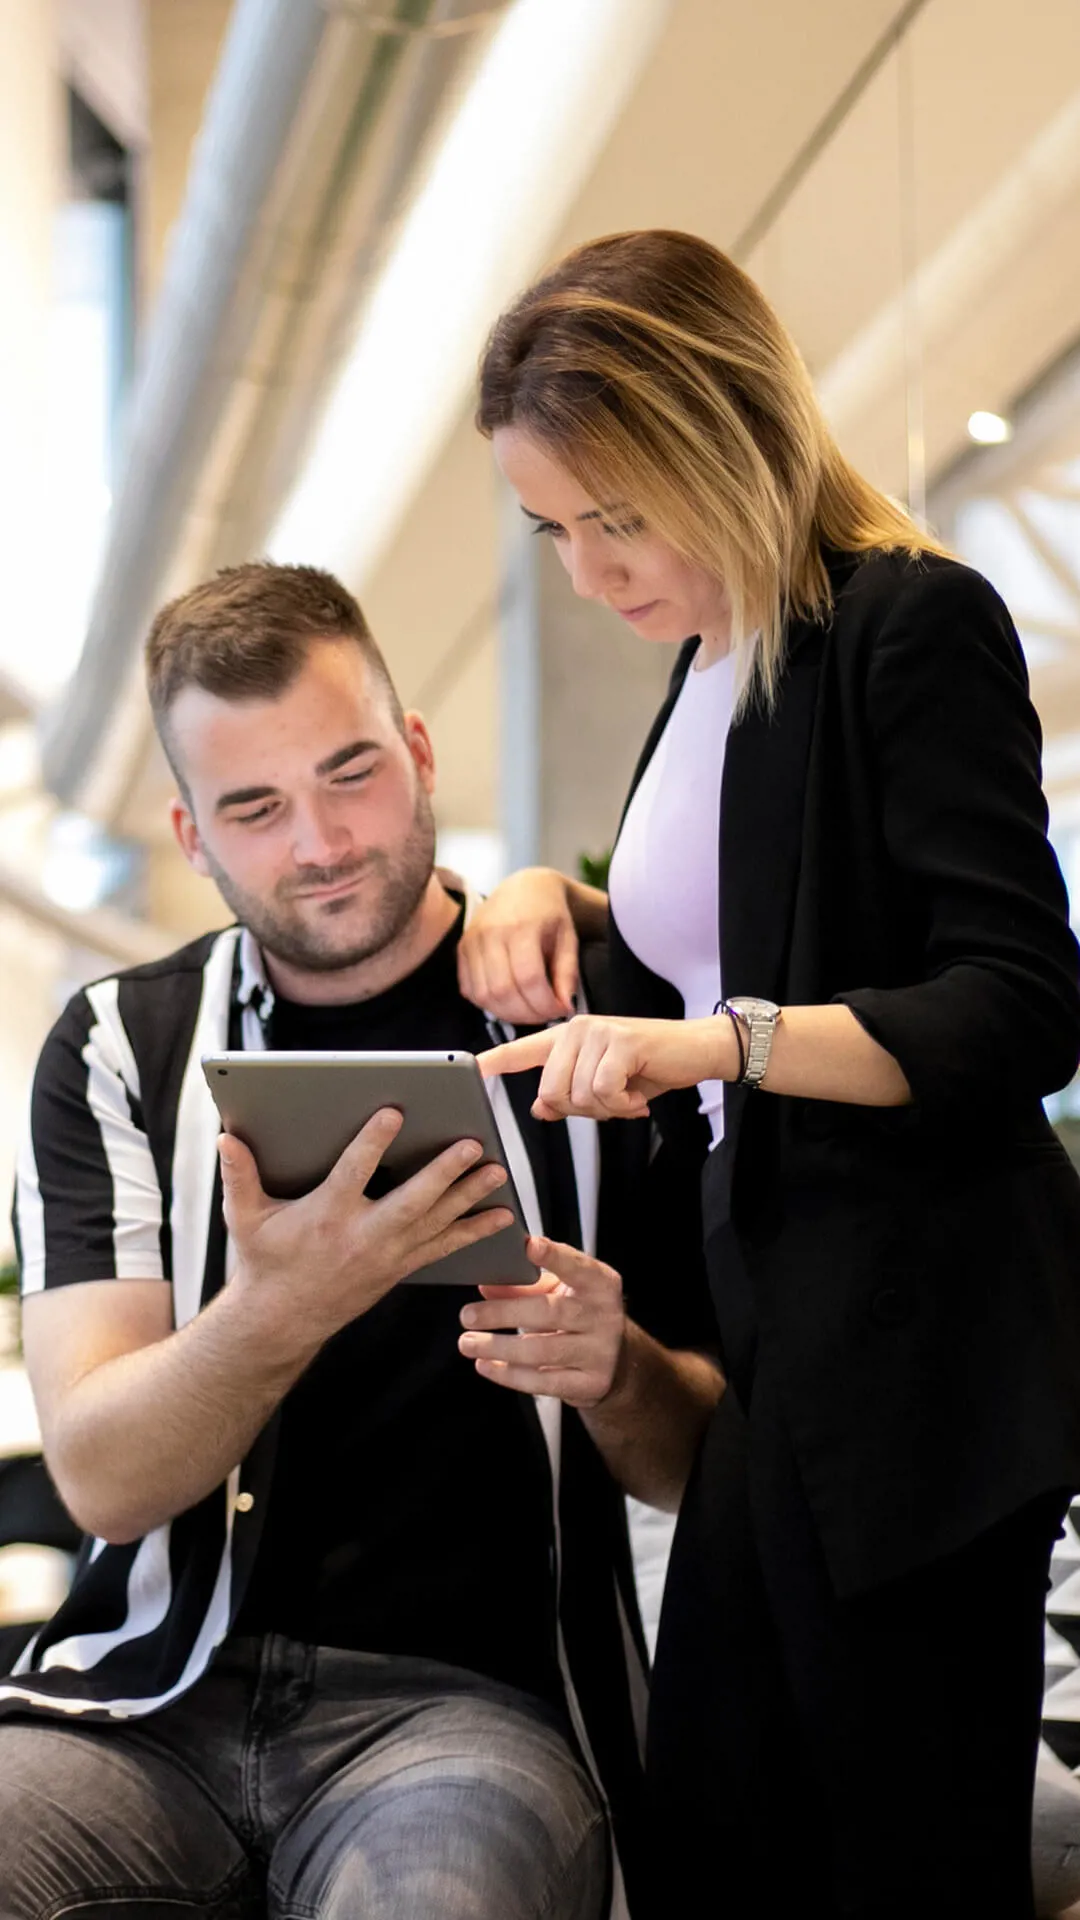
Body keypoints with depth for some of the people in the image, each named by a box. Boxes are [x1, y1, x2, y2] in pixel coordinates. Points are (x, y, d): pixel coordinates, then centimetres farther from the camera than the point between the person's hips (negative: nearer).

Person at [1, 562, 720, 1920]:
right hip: (149, 1696, 2)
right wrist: (279, 1311, -23)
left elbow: (705, 1466, 8)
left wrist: (614, 1374, -15)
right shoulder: (117, 1052, 9)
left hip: (466, 1690, -2)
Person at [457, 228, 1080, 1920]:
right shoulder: (714, 661, 14)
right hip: (773, 1324, 9)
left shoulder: (917, 625, -12)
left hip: (915, 1338, -9)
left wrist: (713, 1043, -28)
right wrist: (566, 905, 7)